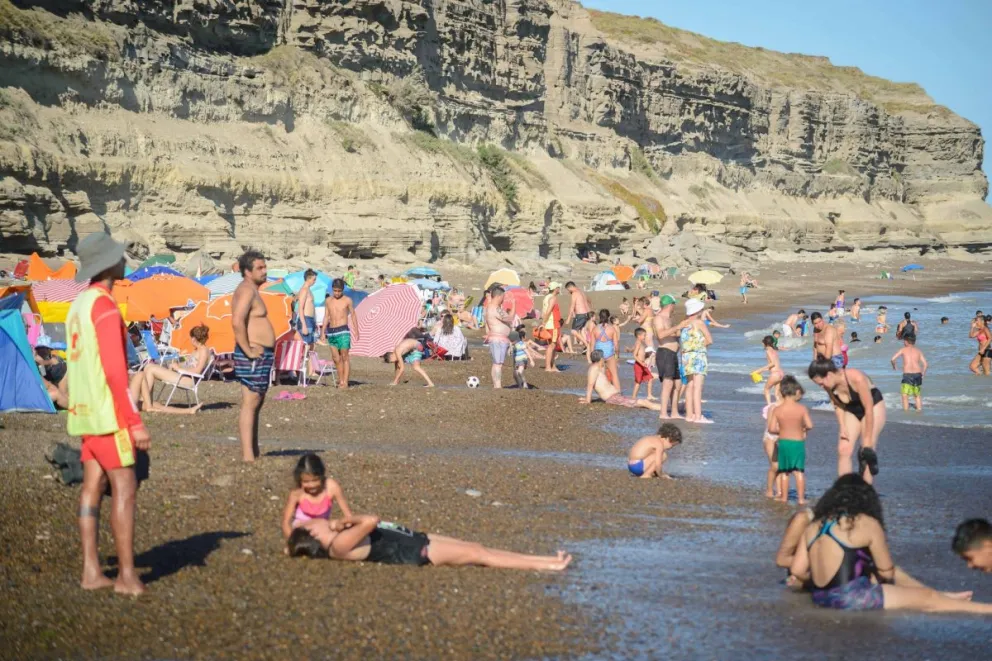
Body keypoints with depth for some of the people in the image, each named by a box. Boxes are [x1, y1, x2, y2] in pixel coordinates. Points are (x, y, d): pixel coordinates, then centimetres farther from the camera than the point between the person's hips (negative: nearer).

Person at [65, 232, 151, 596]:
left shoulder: (78, 305, 15)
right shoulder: (104, 306, -15)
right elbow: (115, 370, -21)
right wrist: (136, 421, -20)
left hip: (85, 413, 9)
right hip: (108, 413, -9)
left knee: (93, 487, 7)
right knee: (124, 489, -8)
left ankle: (91, 571, 7)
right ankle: (126, 575, -8)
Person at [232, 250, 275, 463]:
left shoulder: (252, 290, 19)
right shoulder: (247, 290, -15)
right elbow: (237, 322, -29)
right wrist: (248, 351, -24)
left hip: (261, 356, 11)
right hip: (253, 356, -11)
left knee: (256, 404, 15)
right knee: (250, 404, -11)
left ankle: (254, 452, 22)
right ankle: (248, 456, -13)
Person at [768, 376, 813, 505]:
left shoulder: (777, 409, -6)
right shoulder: (802, 409, -9)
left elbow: (771, 428, -8)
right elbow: (809, 425, -13)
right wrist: (804, 429, 9)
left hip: (783, 442, 1)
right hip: (798, 442, -1)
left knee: (784, 471, 14)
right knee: (799, 471, 5)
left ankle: (784, 496, 18)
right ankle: (801, 498, 3)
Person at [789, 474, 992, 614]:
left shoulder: (814, 525, 8)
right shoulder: (868, 524, -6)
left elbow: (797, 570, 4)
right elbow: (887, 573, 0)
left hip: (820, 596, 7)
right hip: (849, 598, -7)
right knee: (926, 599, 6)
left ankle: (944, 597, 35)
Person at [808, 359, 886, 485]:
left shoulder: (856, 378, -35)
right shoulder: (829, 385, -17)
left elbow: (869, 409, -28)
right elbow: (838, 405, 2)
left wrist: (868, 440, -24)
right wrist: (842, 427, -13)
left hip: (874, 407, -5)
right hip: (851, 411, 5)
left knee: (866, 452, -13)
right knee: (843, 450, -7)